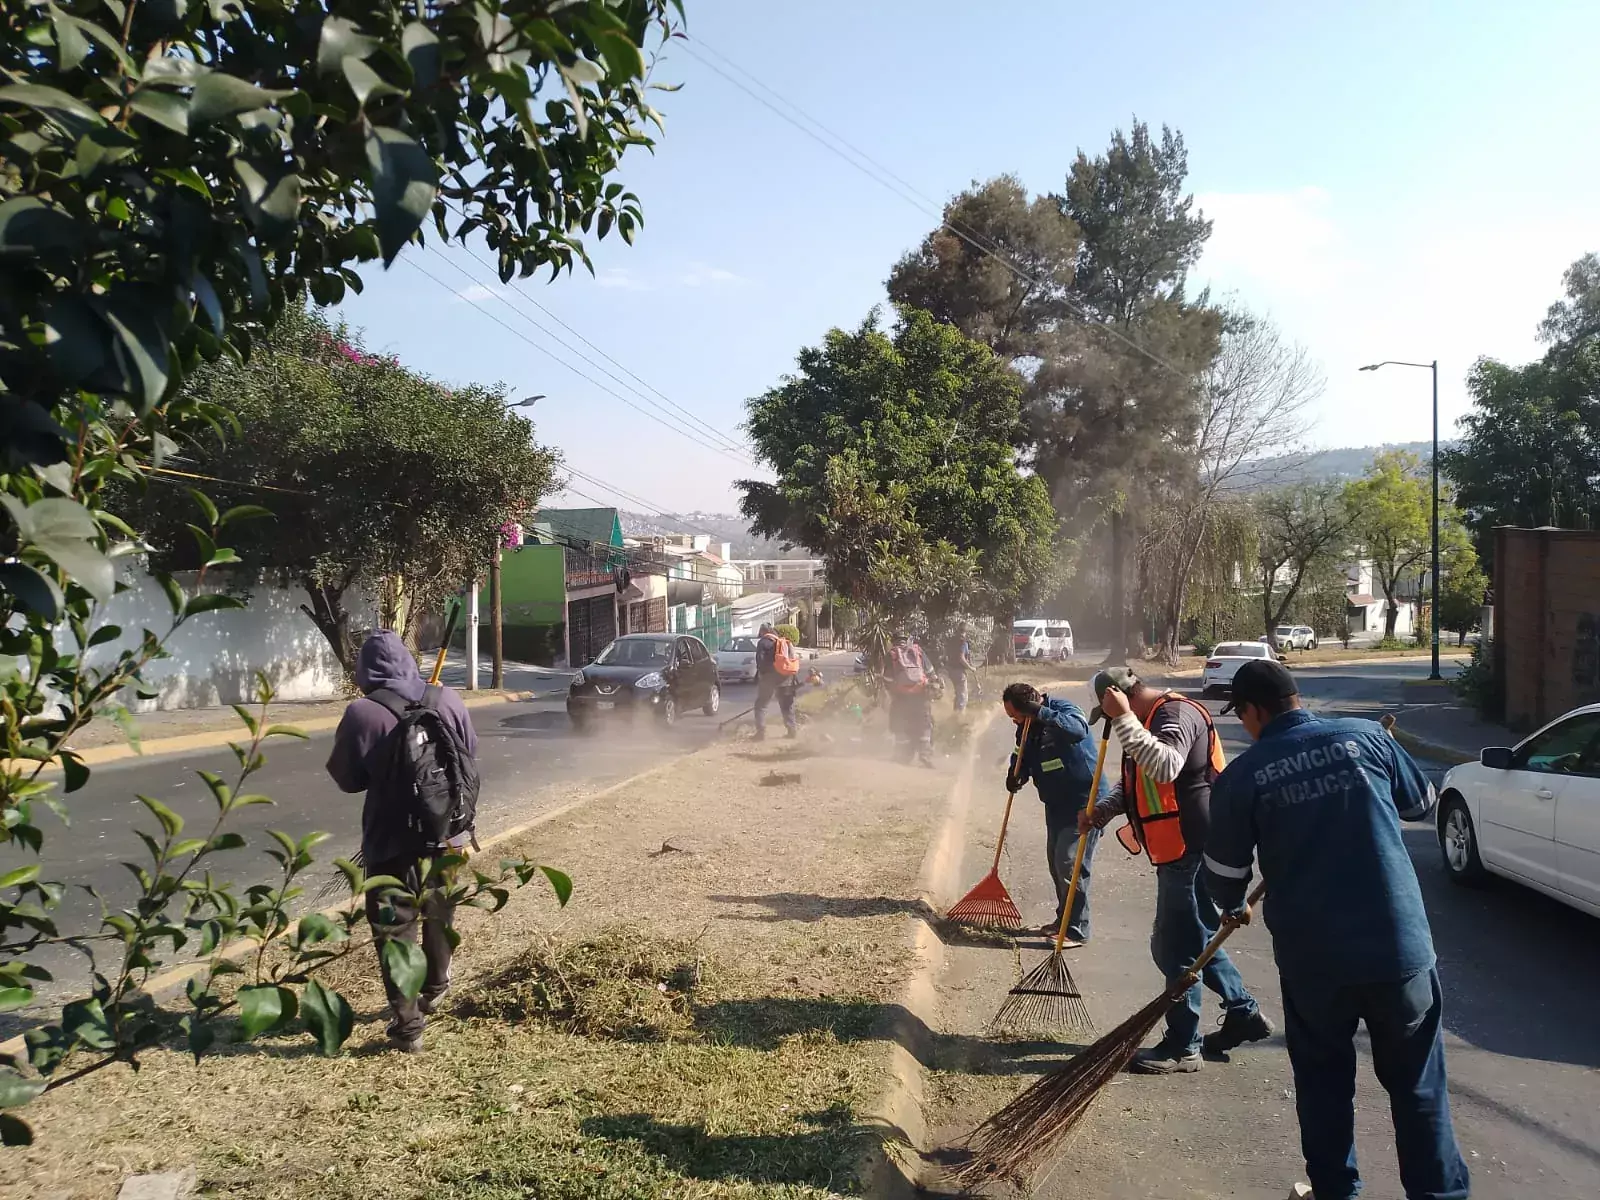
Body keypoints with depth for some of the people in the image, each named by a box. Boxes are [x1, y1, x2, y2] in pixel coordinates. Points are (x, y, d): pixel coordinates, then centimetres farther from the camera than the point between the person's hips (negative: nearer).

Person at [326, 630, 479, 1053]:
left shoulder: (362, 714, -17)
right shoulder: (447, 701, -5)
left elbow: (347, 778, -5)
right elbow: (471, 757, 9)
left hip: (392, 843, -5)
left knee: (396, 933, 6)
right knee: (440, 918, 25)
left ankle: (407, 1026, 9)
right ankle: (434, 991, 44)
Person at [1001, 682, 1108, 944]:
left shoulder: (1063, 709, -19)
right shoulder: (1028, 727, 5)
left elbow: (1078, 729, -40)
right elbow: (1022, 757, 12)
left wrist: (1041, 713, -44)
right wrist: (1016, 775, -10)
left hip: (1084, 802, -9)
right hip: (1057, 803, 9)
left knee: (1071, 865, -10)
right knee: (1056, 862, 16)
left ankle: (1077, 930, -1)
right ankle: (1064, 920, 30)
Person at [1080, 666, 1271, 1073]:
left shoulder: (1176, 713, -17)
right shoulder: (1150, 719, 16)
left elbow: (1165, 768, -36)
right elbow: (1134, 782, 23)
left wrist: (1124, 718, -34)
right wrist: (1101, 811, 7)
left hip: (1192, 851, -11)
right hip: (1182, 851, 11)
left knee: (1176, 946, -3)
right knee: (1197, 936, 20)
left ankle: (1182, 1047, 8)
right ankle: (1245, 1014, 34)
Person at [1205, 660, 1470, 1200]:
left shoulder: (1240, 777, -6)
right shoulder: (1367, 736, -3)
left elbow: (1225, 877, 2)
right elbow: (1422, 803, 14)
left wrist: (1233, 906, 25)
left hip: (1311, 958, -1)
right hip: (1402, 946, 1)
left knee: (1323, 1084, 19)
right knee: (1418, 1084, 16)